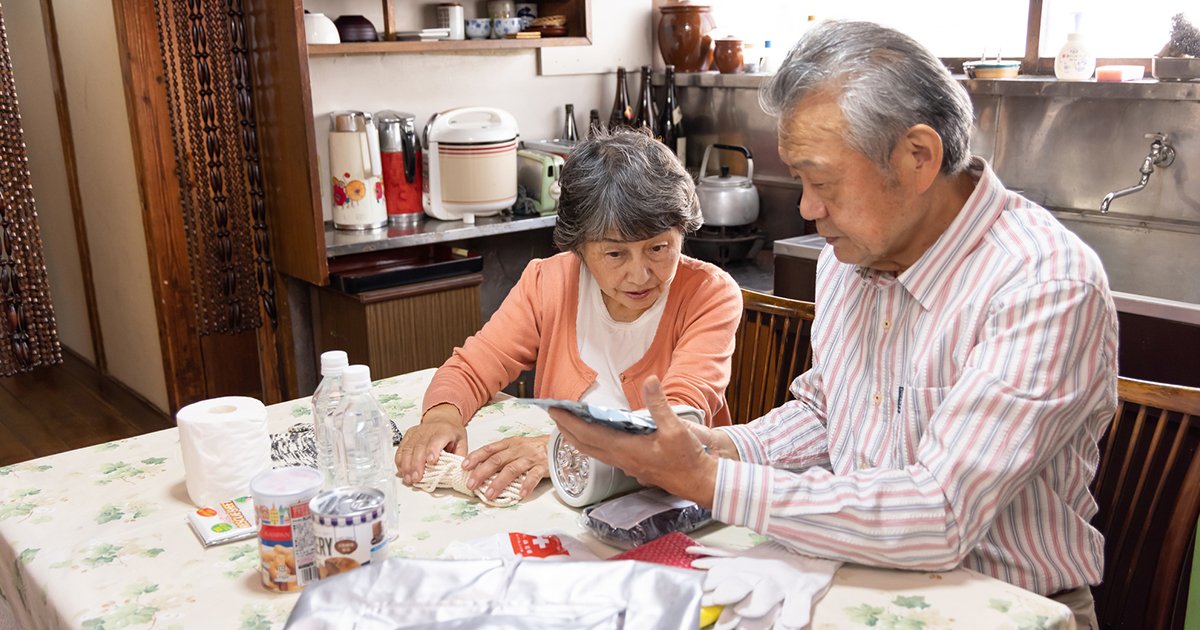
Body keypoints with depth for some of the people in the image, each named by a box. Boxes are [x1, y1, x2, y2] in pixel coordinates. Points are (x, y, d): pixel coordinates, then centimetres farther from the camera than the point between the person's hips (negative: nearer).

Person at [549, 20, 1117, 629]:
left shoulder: (1051, 287, -23)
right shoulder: (849, 252, 1)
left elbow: (942, 518, -29)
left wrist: (705, 481, -28)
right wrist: (720, 447, -7)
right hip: (857, 578, 6)